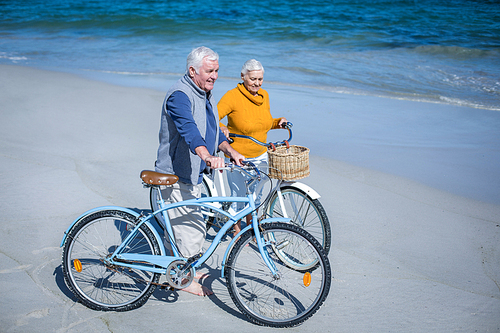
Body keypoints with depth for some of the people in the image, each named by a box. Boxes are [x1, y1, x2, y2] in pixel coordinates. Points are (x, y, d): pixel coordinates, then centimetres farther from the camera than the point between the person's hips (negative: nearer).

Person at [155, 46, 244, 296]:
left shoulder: (203, 94, 13)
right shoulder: (180, 95, -20)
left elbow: (213, 130, 21)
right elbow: (188, 128, -38)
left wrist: (230, 150, 6)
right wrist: (207, 156, -53)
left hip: (192, 173, 10)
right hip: (175, 175, -10)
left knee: (179, 224, 22)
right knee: (192, 226, -6)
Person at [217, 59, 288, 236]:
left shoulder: (264, 95, 3)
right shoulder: (232, 96, -17)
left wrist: (279, 122, -2)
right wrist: (221, 128, -40)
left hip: (260, 156, 6)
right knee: (238, 195, 3)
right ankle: (237, 232, 24)